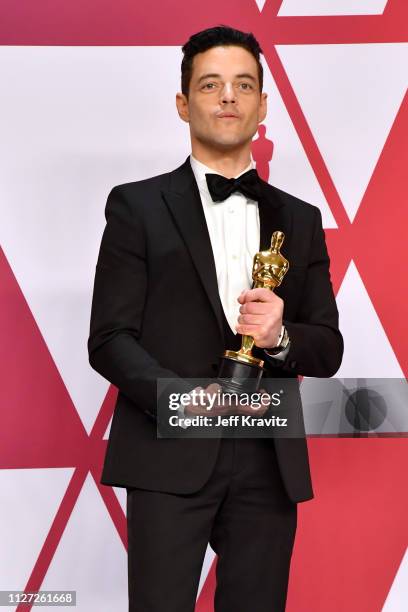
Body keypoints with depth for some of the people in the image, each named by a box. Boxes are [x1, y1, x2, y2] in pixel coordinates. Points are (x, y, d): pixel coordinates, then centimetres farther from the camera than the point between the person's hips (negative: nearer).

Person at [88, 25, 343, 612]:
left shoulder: (300, 220, 14)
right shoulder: (138, 206, 3)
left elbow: (328, 349, 12)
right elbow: (108, 339, -2)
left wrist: (280, 337, -10)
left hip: (270, 460, 3)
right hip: (170, 456, -3)